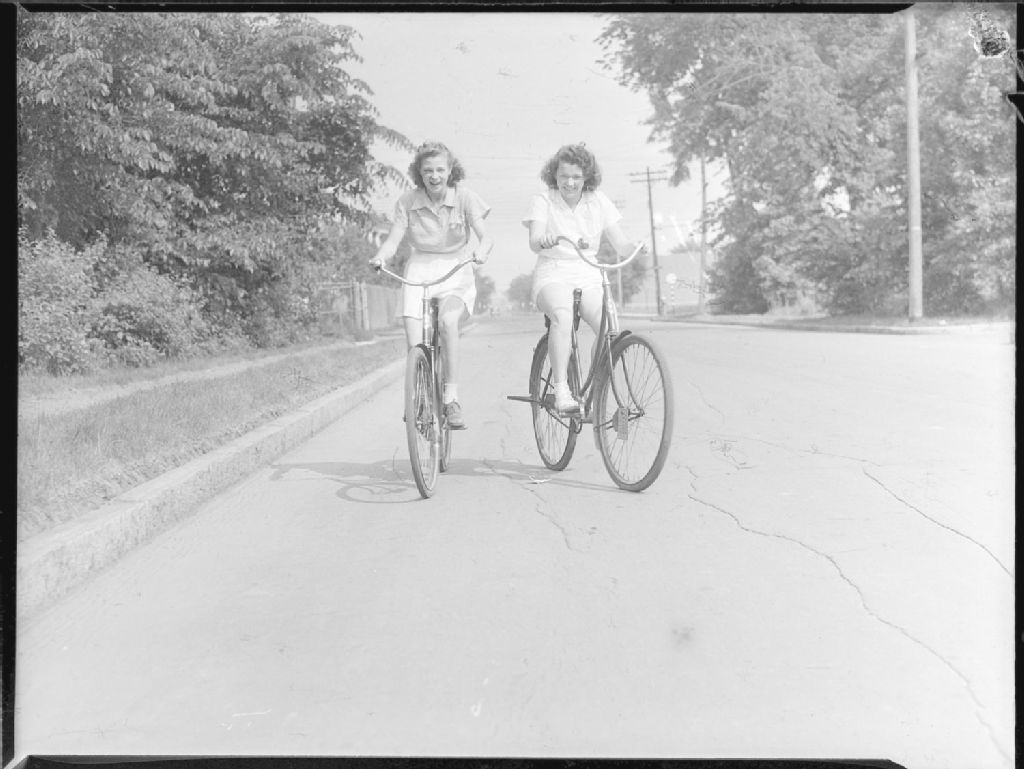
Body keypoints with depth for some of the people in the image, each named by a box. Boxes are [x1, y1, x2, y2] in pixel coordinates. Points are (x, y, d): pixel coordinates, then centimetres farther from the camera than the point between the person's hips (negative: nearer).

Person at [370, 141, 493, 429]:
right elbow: (394, 239, -10)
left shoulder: (464, 197, -6)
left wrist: (481, 251, -37)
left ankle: (451, 398, -23)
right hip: (419, 271, 1)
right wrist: (380, 256, -33)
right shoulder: (407, 202, -3)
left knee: (448, 320, -32)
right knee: (415, 348, -15)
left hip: (456, 270, -1)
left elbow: (485, 236, -13)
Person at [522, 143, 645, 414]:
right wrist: (544, 240, -41)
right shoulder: (542, 201, 0)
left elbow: (620, 245, 2)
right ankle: (561, 390, -34)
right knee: (562, 316, -36)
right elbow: (534, 242, -17)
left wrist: (638, 249, -21)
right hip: (553, 275, -3)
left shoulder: (599, 202, 7)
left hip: (589, 276, 3)